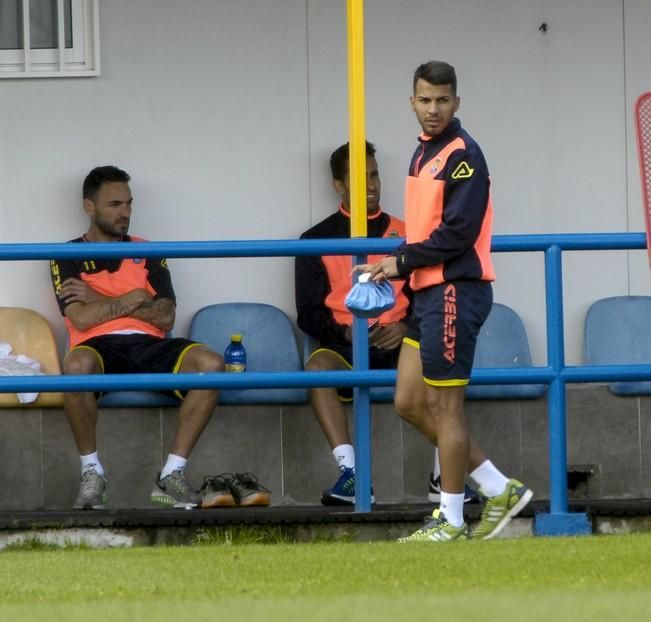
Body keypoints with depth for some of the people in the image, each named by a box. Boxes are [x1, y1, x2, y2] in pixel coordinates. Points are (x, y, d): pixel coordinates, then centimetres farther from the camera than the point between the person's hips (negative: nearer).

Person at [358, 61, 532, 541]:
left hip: (455, 290, -10)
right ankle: (500, 490, 15)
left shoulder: (463, 155, -12)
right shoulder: (424, 152, 17)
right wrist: (398, 266, 6)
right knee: (410, 403, 9)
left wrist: (402, 262, -12)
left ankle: (451, 523, 3)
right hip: (429, 291, 10)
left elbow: (457, 232, -18)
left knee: (444, 407, -5)